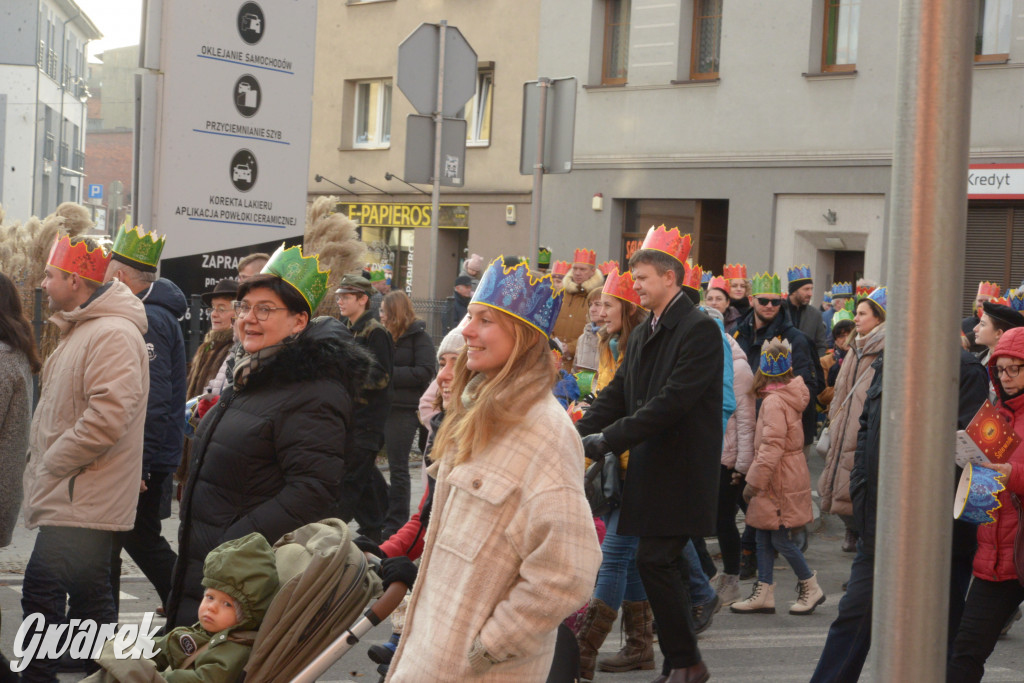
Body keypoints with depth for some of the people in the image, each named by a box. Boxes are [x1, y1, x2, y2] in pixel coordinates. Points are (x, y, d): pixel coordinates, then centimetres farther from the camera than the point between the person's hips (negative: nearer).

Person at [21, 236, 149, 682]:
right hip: (71, 497, 11)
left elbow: (107, 418, -27)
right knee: (89, 598, 15)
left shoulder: (113, 335, -17)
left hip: (81, 500, -11)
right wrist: (43, 471, 15)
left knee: (42, 593, -12)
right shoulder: (81, 330, 18)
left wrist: (49, 467, -17)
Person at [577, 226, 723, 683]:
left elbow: (672, 402, -22)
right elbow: (616, 396, 12)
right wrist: (576, 435, -4)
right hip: (650, 469, 8)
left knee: (655, 561, -11)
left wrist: (607, 439, -23)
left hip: (682, 470, -8)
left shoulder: (700, 331, -13)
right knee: (664, 564, 12)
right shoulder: (642, 336, 16)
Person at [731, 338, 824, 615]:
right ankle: (763, 593, 14)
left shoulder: (774, 402, -19)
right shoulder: (788, 397, 11)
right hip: (785, 476, 9)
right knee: (764, 535, 11)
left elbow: (772, 447, -23)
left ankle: (811, 587, 12)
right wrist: (756, 478, 21)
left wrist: (754, 481, -18)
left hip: (779, 479, -9)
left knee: (780, 538, -1)